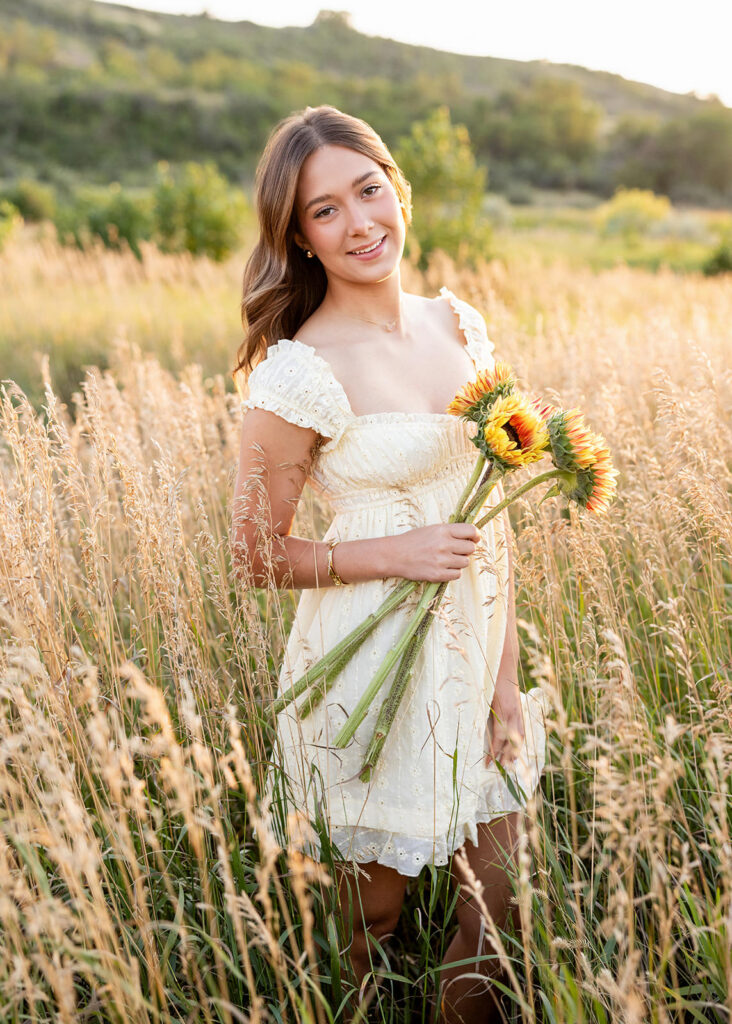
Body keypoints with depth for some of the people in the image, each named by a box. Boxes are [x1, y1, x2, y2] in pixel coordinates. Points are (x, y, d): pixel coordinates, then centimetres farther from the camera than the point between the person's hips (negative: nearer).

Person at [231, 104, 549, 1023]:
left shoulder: (459, 325, 1)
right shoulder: (298, 373, -18)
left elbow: (493, 515, 4)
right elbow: (257, 554, -9)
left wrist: (506, 676, 1)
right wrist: (394, 552, -21)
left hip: (477, 646, 5)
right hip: (372, 662, -5)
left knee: (498, 904, 17)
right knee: (381, 892, 16)